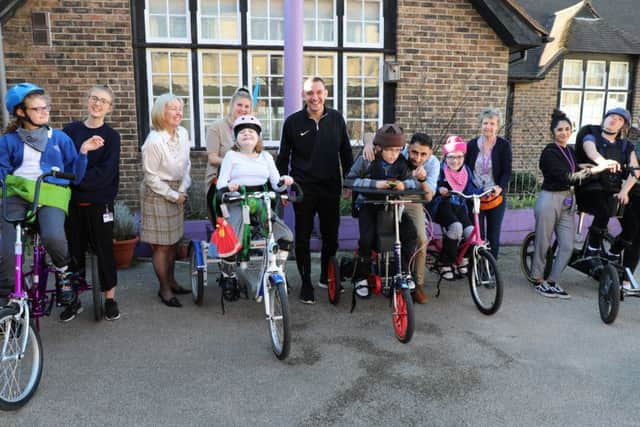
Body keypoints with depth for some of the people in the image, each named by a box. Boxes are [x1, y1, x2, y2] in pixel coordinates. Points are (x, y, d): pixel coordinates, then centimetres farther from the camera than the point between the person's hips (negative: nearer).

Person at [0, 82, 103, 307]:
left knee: (53, 236, -31)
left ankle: (63, 272, 2)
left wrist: (83, 152, -2)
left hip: (50, 193, -1)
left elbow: (75, 176, 11)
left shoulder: (60, 138, 14)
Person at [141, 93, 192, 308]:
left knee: (173, 240, 16)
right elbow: (151, 176, -16)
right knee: (161, 244, 1)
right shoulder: (154, 141, -21)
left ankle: (171, 281, 31)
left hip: (177, 193, 6)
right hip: (158, 194, -6)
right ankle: (164, 289, 14)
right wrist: (173, 195, -12)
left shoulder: (183, 134, -2)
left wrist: (182, 190, -4)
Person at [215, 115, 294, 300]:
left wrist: (284, 181, -14)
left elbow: (276, 184, 9)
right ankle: (228, 277, 5)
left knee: (286, 236, -15)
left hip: (261, 204, 3)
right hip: (238, 203, -3)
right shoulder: (231, 155, 6)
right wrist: (228, 186, -24)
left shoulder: (266, 157, 15)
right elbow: (220, 183, -2)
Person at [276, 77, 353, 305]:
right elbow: (283, 157, 4)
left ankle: (327, 277, 30)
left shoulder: (336, 119, 4)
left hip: (331, 188, 2)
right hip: (303, 189, -2)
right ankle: (306, 284, 16)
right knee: (303, 237, 3)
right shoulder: (293, 122, -2)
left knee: (331, 235, 10)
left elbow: (346, 152, 10)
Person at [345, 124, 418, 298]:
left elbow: (414, 181, -2)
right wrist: (375, 183, -32)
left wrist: (404, 184, -26)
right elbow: (349, 180, -21)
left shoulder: (401, 163, -6)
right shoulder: (367, 160, -16)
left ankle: (404, 272, 4)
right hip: (368, 204, -3)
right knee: (367, 238, -25)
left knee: (410, 233, -18)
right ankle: (361, 277, -1)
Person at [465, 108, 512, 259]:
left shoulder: (504, 145, -2)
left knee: (493, 236, 8)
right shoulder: (472, 144, 3)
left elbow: (507, 171, -5)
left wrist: (500, 187, -23)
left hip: (495, 197, 0)